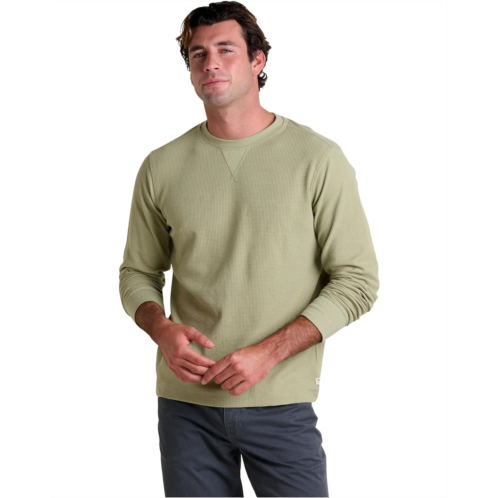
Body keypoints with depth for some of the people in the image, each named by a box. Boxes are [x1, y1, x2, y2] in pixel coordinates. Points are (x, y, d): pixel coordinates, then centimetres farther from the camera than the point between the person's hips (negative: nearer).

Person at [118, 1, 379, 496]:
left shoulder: (318, 158, -4)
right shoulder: (161, 167, 5)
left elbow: (357, 280, -5)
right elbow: (138, 272, 13)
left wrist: (268, 352, -15)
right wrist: (161, 328, -9)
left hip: (281, 404, -2)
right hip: (185, 402, 2)